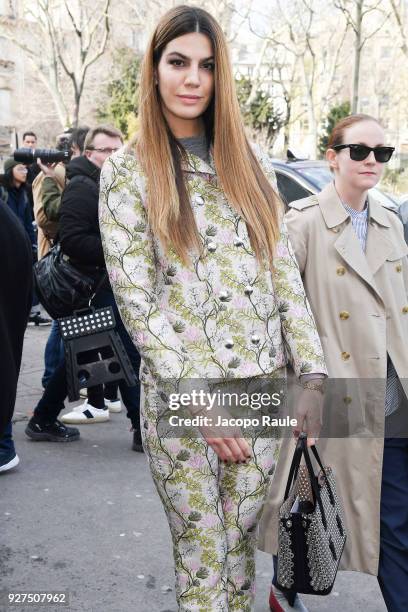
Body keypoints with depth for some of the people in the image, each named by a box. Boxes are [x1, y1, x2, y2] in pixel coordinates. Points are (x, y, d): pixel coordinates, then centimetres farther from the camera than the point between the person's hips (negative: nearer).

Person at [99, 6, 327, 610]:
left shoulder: (250, 164, 8)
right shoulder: (126, 172, -4)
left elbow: (284, 273, 8)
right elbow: (135, 302, -9)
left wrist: (312, 372, 0)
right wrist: (200, 400, -14)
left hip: (264, 389, 3)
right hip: (178, 398, -3)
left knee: (243, 542, 15)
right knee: (201, 554, 9)